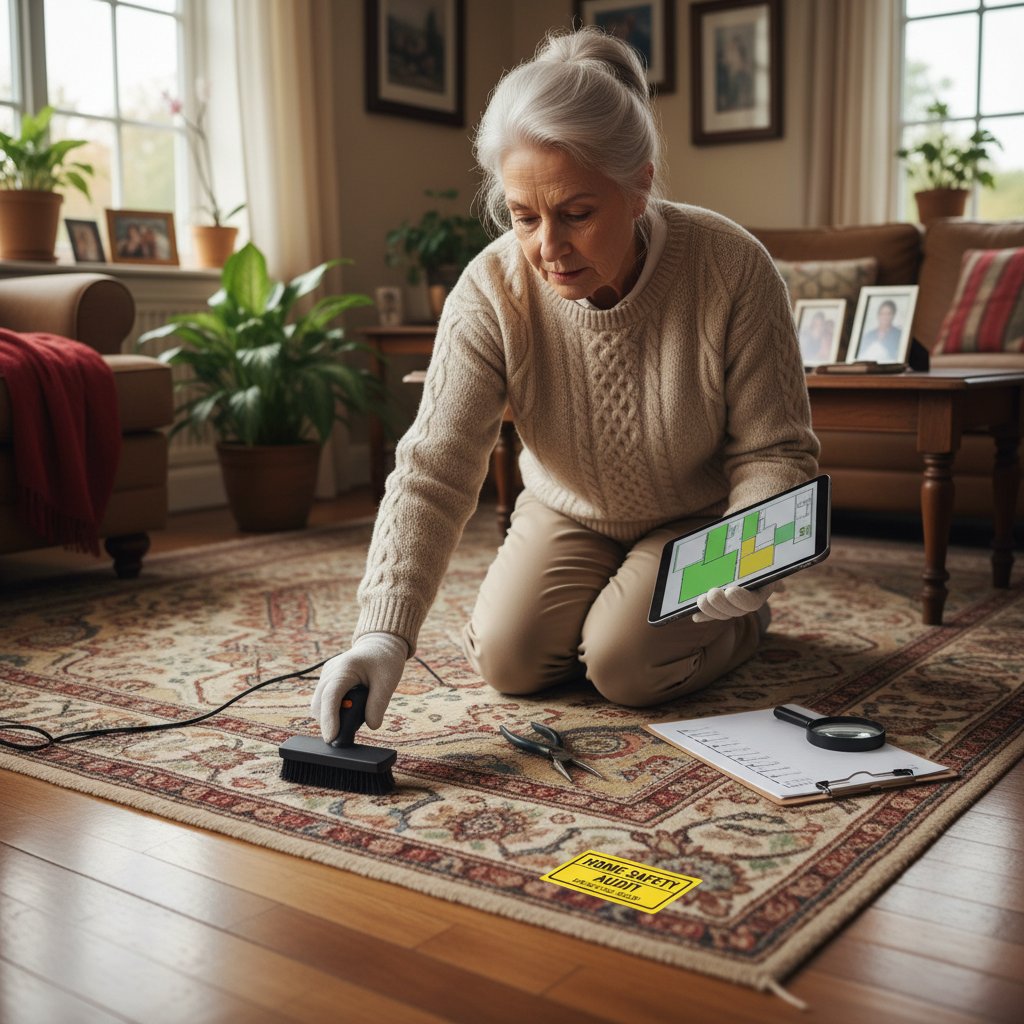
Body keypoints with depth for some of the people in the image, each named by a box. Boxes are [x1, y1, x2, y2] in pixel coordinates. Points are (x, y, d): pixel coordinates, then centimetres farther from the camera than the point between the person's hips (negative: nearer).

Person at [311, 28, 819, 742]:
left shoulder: (732, 268, -29)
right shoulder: (490, 291, -26)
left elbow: (776, 451, -21)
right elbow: (433, 470, -30)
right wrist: (386, 632, -42)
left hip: (699, 516, -2)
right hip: (568, 513, 3)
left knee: (624, 665, -18)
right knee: (507, 660, -11)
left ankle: (742, 617, 13)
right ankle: (591, 595, 21)